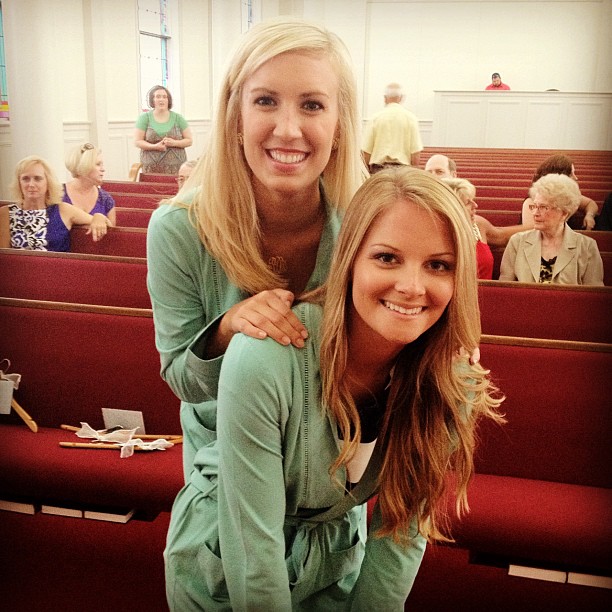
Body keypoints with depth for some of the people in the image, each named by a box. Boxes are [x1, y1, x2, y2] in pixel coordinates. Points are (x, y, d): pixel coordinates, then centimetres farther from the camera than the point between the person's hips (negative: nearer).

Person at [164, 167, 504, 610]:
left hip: (339, 566, 3)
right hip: (224, 572, -3)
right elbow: (252, 545, -26)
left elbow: (402, 529, -10)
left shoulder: (452, 386, -20)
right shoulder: (264, 357, -35)